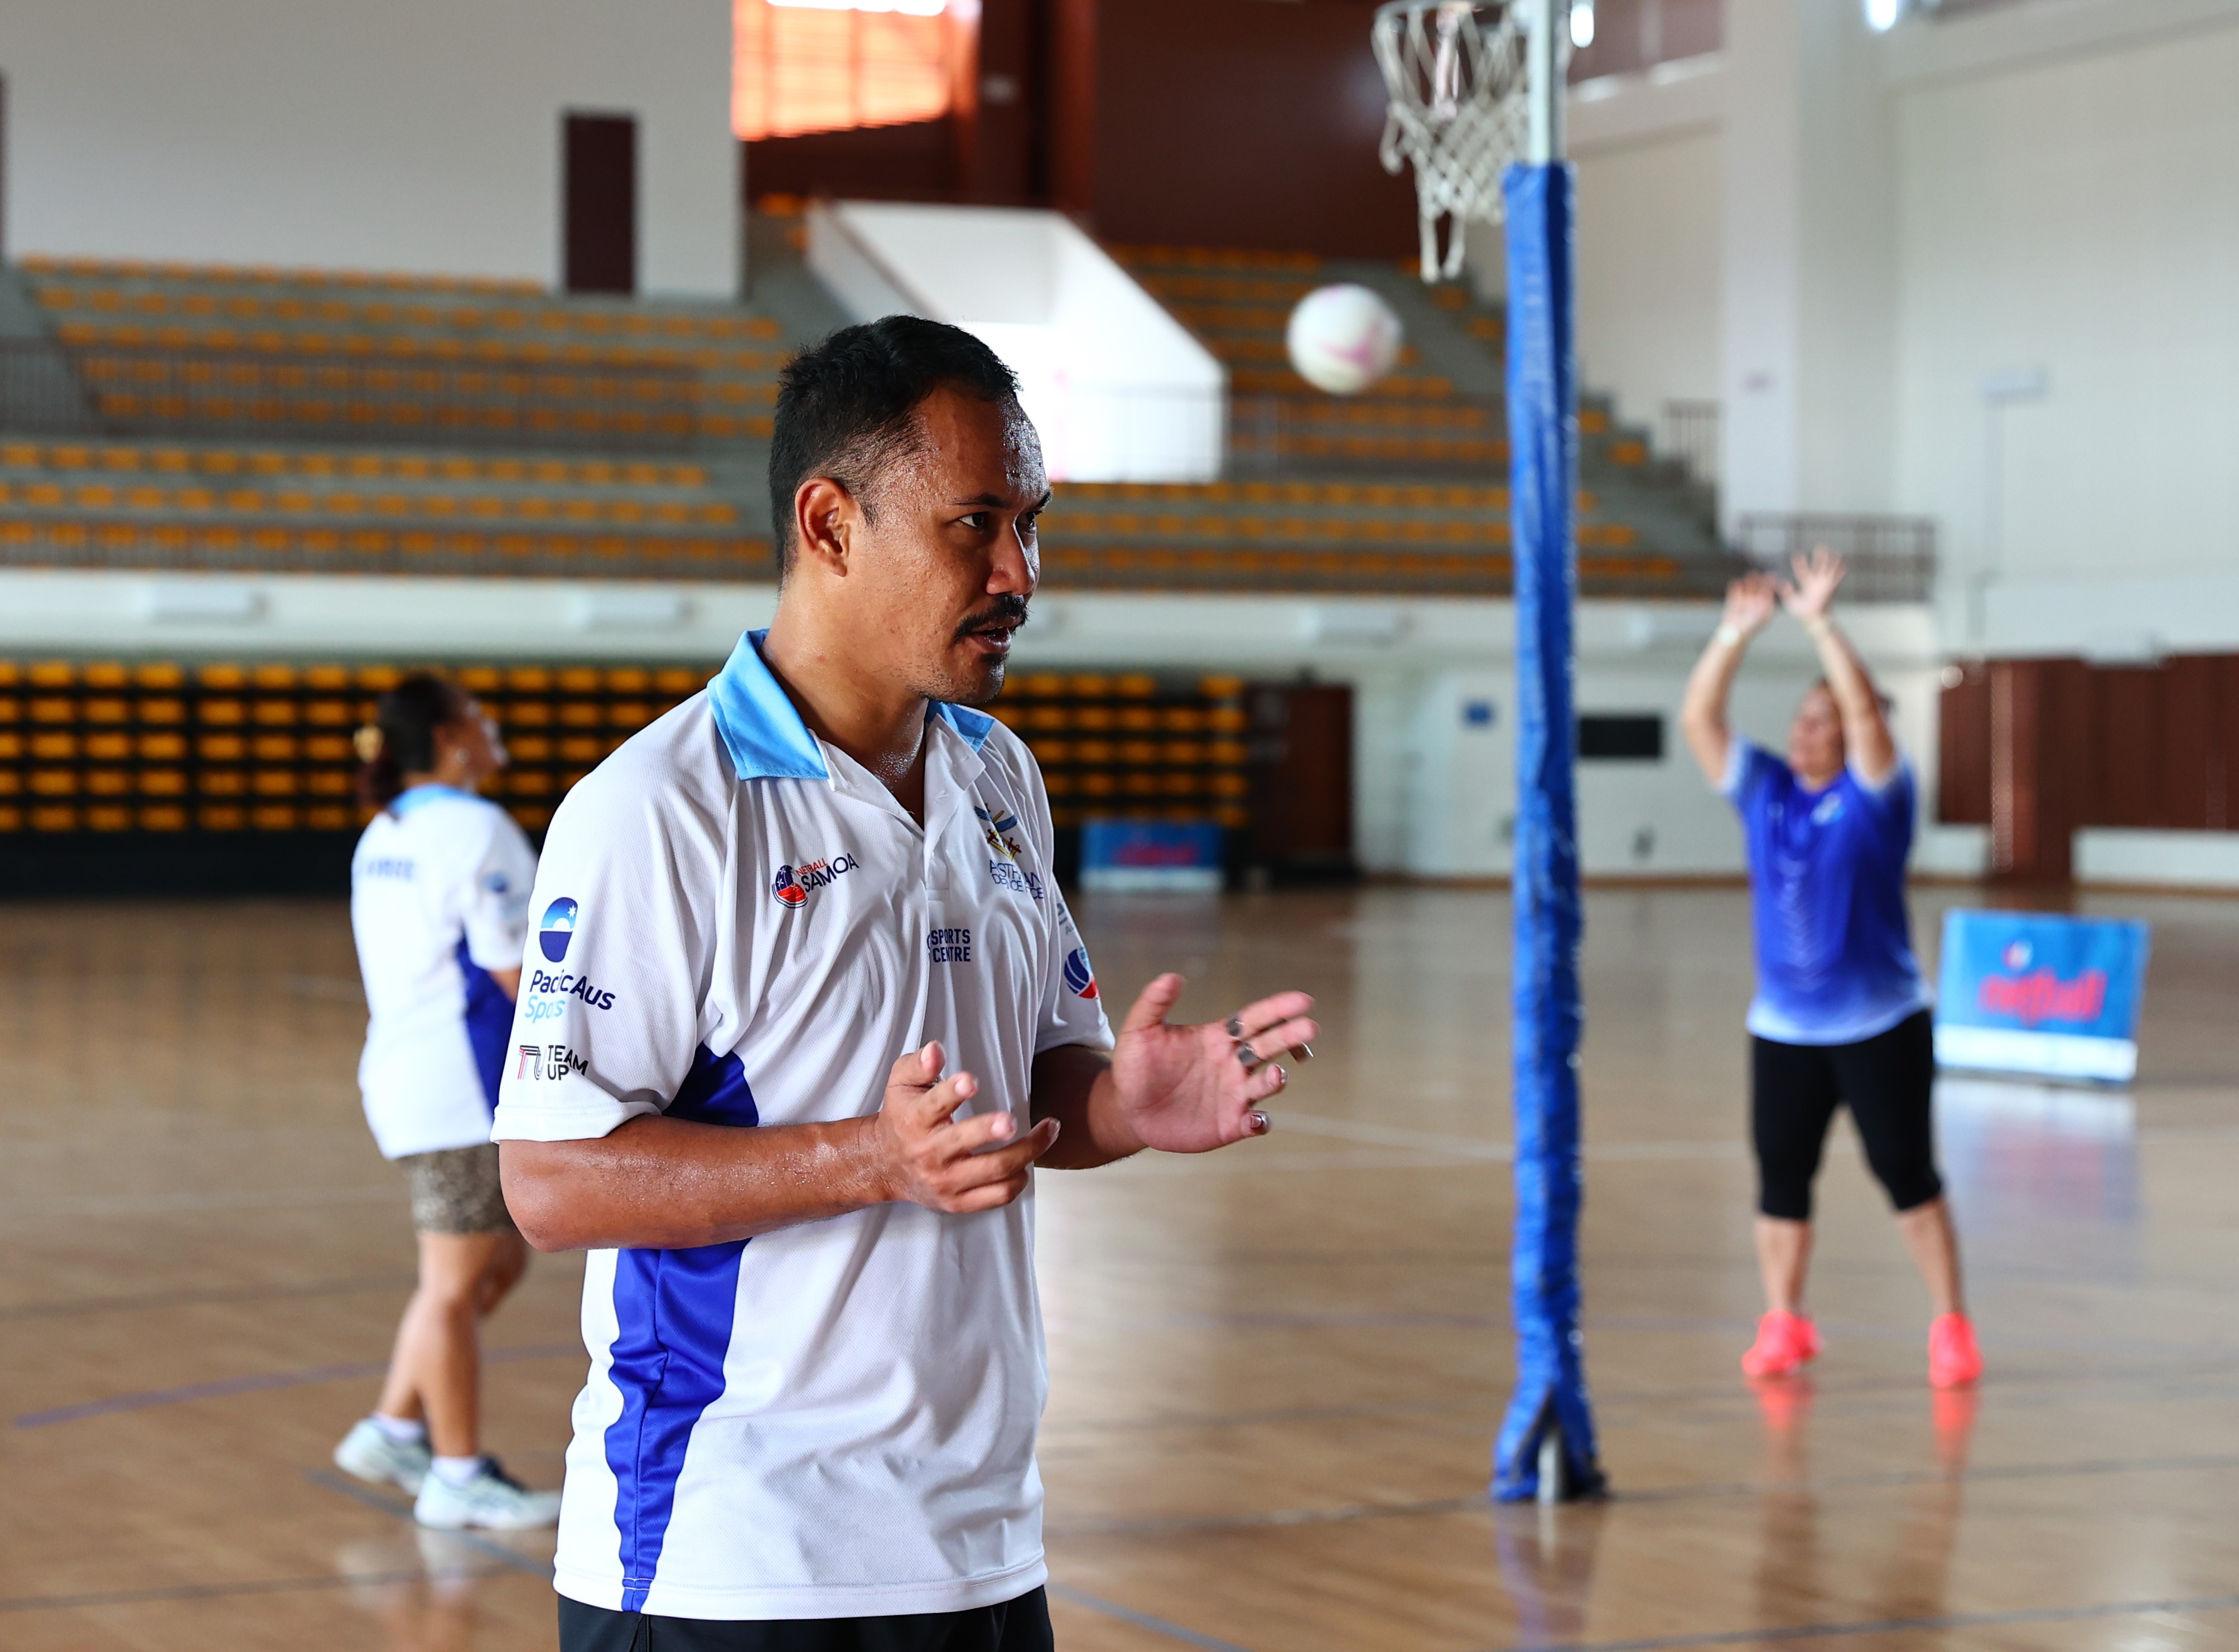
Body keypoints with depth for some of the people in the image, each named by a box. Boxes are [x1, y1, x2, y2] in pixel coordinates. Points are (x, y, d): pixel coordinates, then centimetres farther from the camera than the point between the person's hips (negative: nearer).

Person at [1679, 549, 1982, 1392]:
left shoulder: (1873, 793, -4)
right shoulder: (1763, 790, 7)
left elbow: (1864, 708, -21)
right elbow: (1699, 719, -2)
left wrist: (1820, 624, -25)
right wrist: (1737, 633, -12)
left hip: (1880, 1027, -4)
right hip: (1783, 1029, 4)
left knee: (1908, 1175, -1)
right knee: (1780, 1182, 6)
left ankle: (1951, 1327, 8)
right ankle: (1783, 1325, 19)